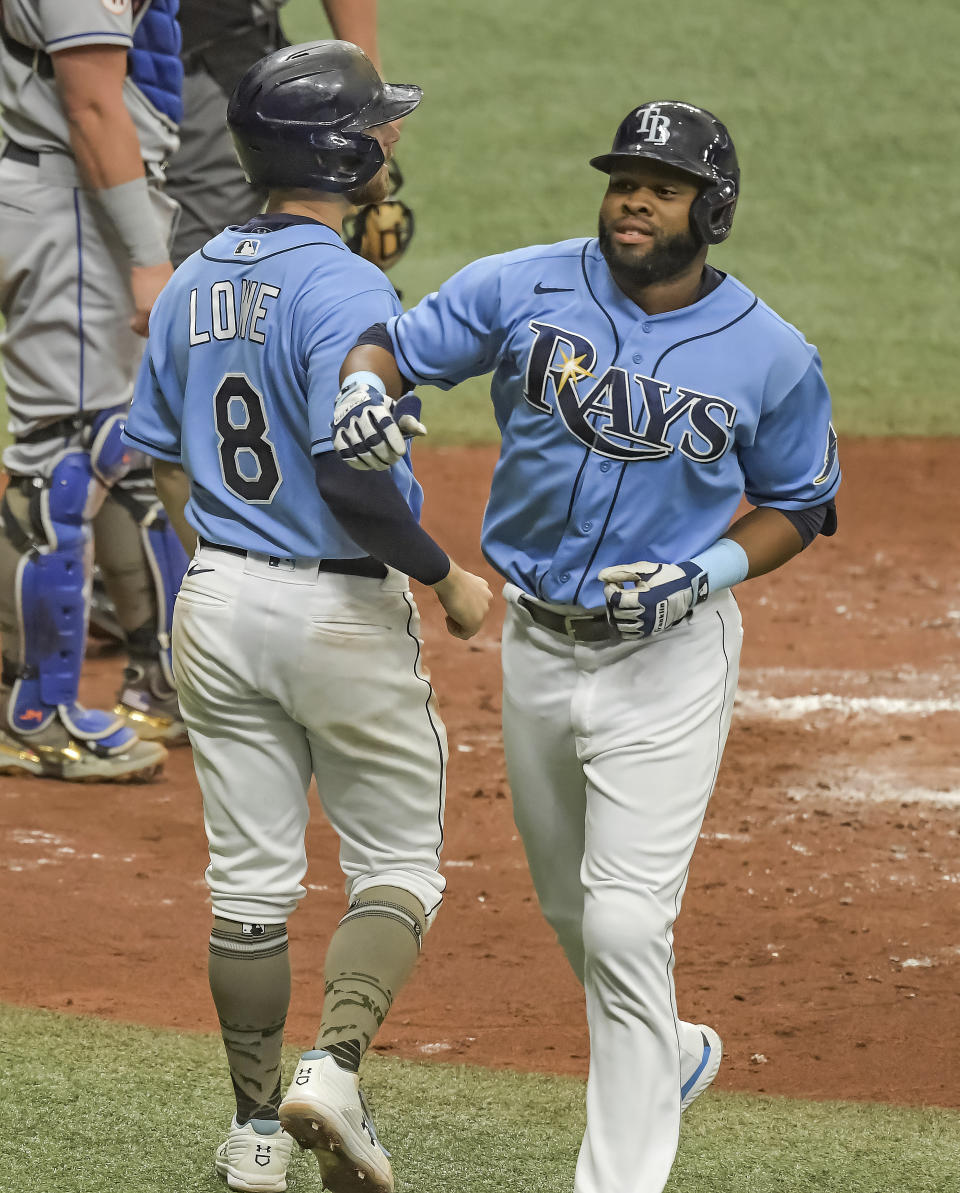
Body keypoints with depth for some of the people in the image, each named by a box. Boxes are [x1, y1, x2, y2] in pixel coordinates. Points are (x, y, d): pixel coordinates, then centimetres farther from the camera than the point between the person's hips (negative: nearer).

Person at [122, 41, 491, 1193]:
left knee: (249, 880, 12)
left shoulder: (195, 281, 5)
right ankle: (333, 1068, -12)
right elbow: (350, 479, -26)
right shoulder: (344, 290, -19)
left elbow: (161, 455, 12)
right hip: (341, 611, -6)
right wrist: (448, 577, -14)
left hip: (217, 606, 6)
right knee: (397, 866, 8)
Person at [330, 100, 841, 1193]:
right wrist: (361, 389, -27)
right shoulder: (526, 289, -6)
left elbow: (796, 507, 4)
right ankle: (667, 1055, 48)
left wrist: (703, 575, -14)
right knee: (570, 908, 21)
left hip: (667, 658, -4)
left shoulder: (772, 357, -8)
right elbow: (390, 345, -2)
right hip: (537, 646, 4)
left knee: (627, 924, -12)